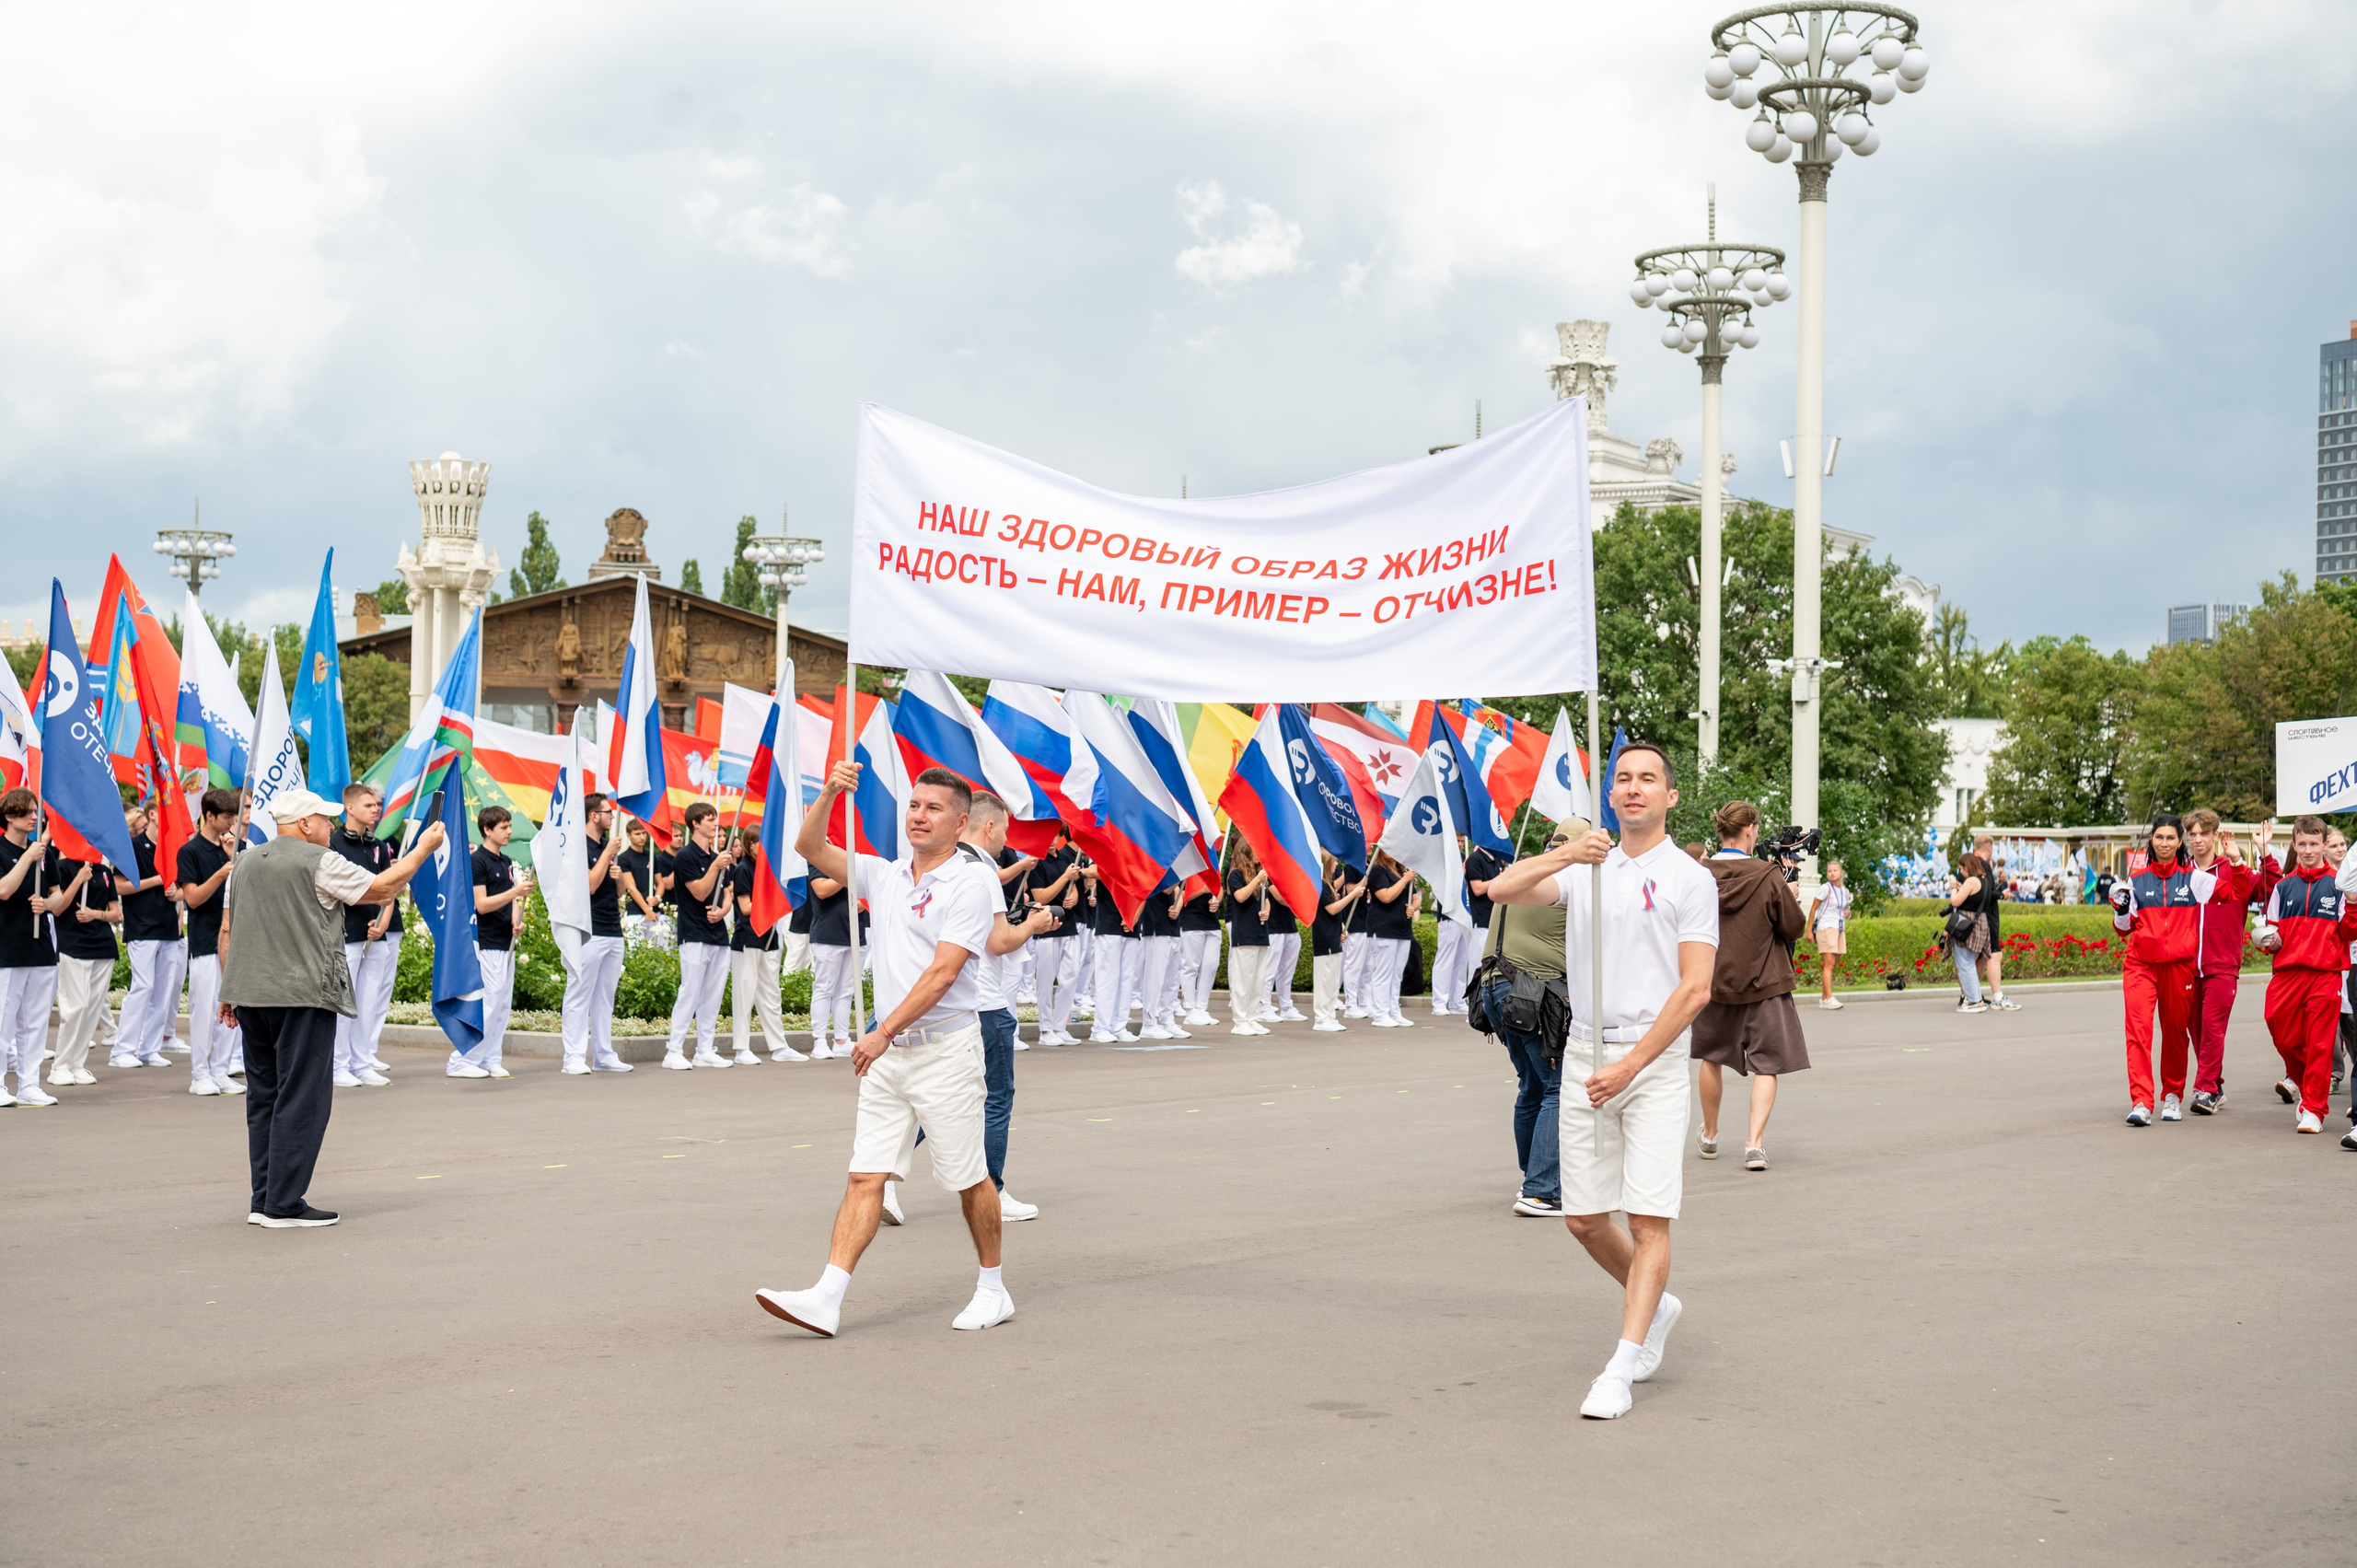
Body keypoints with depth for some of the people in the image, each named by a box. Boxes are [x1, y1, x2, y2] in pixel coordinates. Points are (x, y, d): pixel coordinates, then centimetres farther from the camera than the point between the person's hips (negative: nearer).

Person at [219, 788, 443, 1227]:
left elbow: (227, 931, 15)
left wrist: (228, 991, 20)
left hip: (250, 994, 8)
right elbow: (383, 890, -2)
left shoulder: (246, 862, 15)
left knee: (263, 1096, 12)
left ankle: (263, 1201, 14)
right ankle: (283, 1205, -5)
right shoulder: (320, 862, -7)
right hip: (303, 995, -8)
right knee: (301, 1099, -4)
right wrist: (423, 848, 9)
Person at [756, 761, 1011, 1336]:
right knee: (865, 1175, -1)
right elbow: (810, 847, 13)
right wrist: (830, 793, -5)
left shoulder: (968, 889, -9)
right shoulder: (885, 877, 11)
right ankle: (826, 1300, -8)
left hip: (946, 1048, -6)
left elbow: (941, 973, -17)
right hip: (887, 1052, 6)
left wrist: (883, 1033, -21)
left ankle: (993, 1290, 19)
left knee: (969, 1179, 4)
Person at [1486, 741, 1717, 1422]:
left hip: (1655, 1059, -4)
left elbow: (1695, 989, -8)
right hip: (1585, 1056, 4)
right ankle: (1656, 1306, 33)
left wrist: (1630, 1065, -13)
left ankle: (1619, 1372, -7)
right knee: (1585, 1219, 7)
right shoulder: (1584, 867, 12)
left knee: (1649, 1219, -9)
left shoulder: (1690, 879, -1)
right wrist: (1564, 854, -23)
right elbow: (1503, 890, -5)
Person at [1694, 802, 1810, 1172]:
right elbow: (1794, 928, -7)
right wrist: (1789, 896, 10)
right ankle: (1755, 1140, -10)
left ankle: (1710, 1135, 34)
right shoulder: (1769, 877, -15)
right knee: (1766, 1064, 3)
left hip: (1713, 983, 3)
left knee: (1712, 1058, 21)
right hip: (1764, 983, -3)